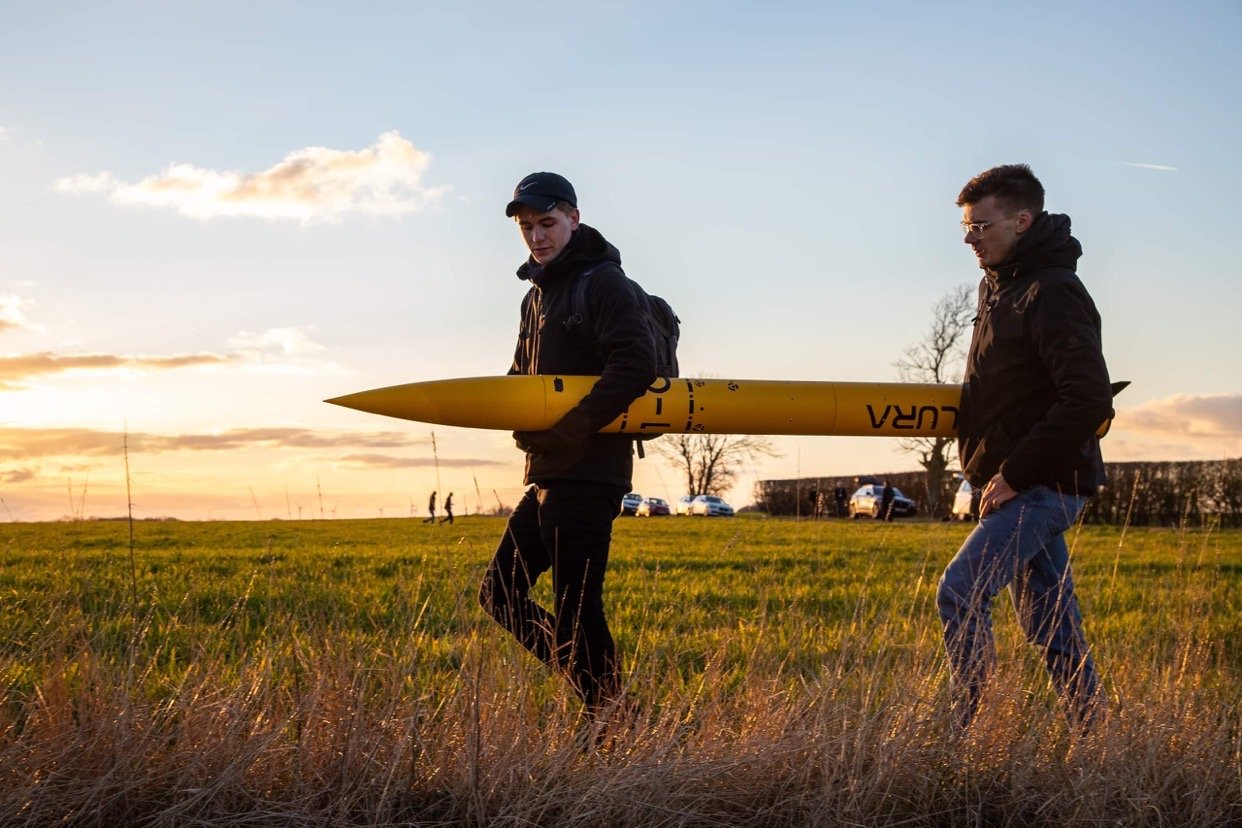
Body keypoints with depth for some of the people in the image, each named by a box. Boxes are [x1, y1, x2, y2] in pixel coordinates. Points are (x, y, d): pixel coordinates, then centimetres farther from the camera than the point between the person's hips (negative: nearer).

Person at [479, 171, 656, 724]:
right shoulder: (537, 295, 20)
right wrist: (523, 425, 4)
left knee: (576, 610, -8)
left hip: (587, 475, -10)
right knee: (500, 592, 12)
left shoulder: (603, 282, -7)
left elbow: (636, 366, -21)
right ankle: (592, 687, 18)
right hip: (547, 476, 10)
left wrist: (570, 430, -22)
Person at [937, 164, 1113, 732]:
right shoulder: (998, 286, 13)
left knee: (960, 591, -16)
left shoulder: (1053, 294, -16)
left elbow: (1089, 401, -23)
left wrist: (1014, 474, -22)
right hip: (1022, 486, 10)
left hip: (1045, 486, -10)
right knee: (1049, 619, 13)